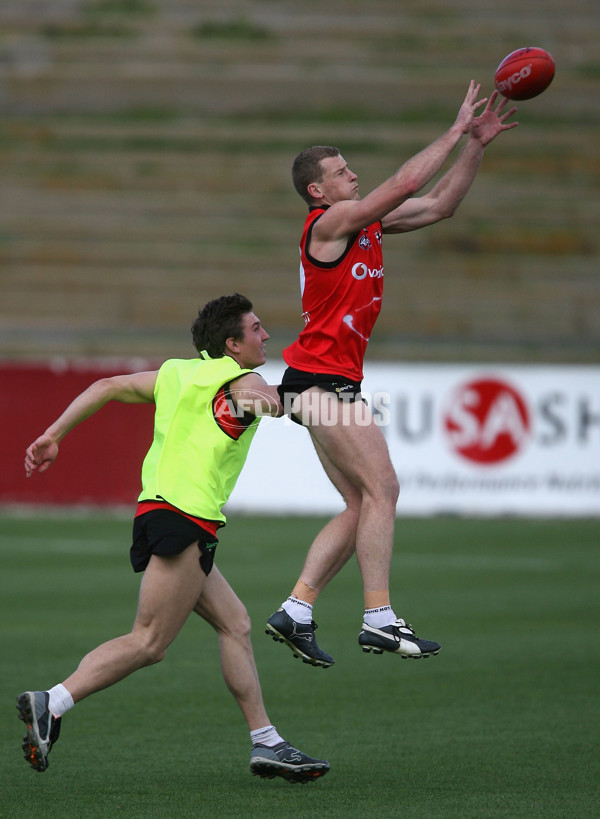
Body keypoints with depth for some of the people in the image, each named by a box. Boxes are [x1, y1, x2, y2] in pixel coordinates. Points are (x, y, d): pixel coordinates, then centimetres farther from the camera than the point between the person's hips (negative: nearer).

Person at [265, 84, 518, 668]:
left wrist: (476, 144, 12)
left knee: (360, 506, 7)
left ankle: (295, 611, 6)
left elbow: (440, 204, 19)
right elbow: (406, 184, -15)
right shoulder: (329, 221, -9)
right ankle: (379, 620, -15)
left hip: (331, 381, 10)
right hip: (322, 375, -10)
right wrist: (457, 131, -8)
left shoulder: (367, 224, 17)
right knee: (381, 489, -14)